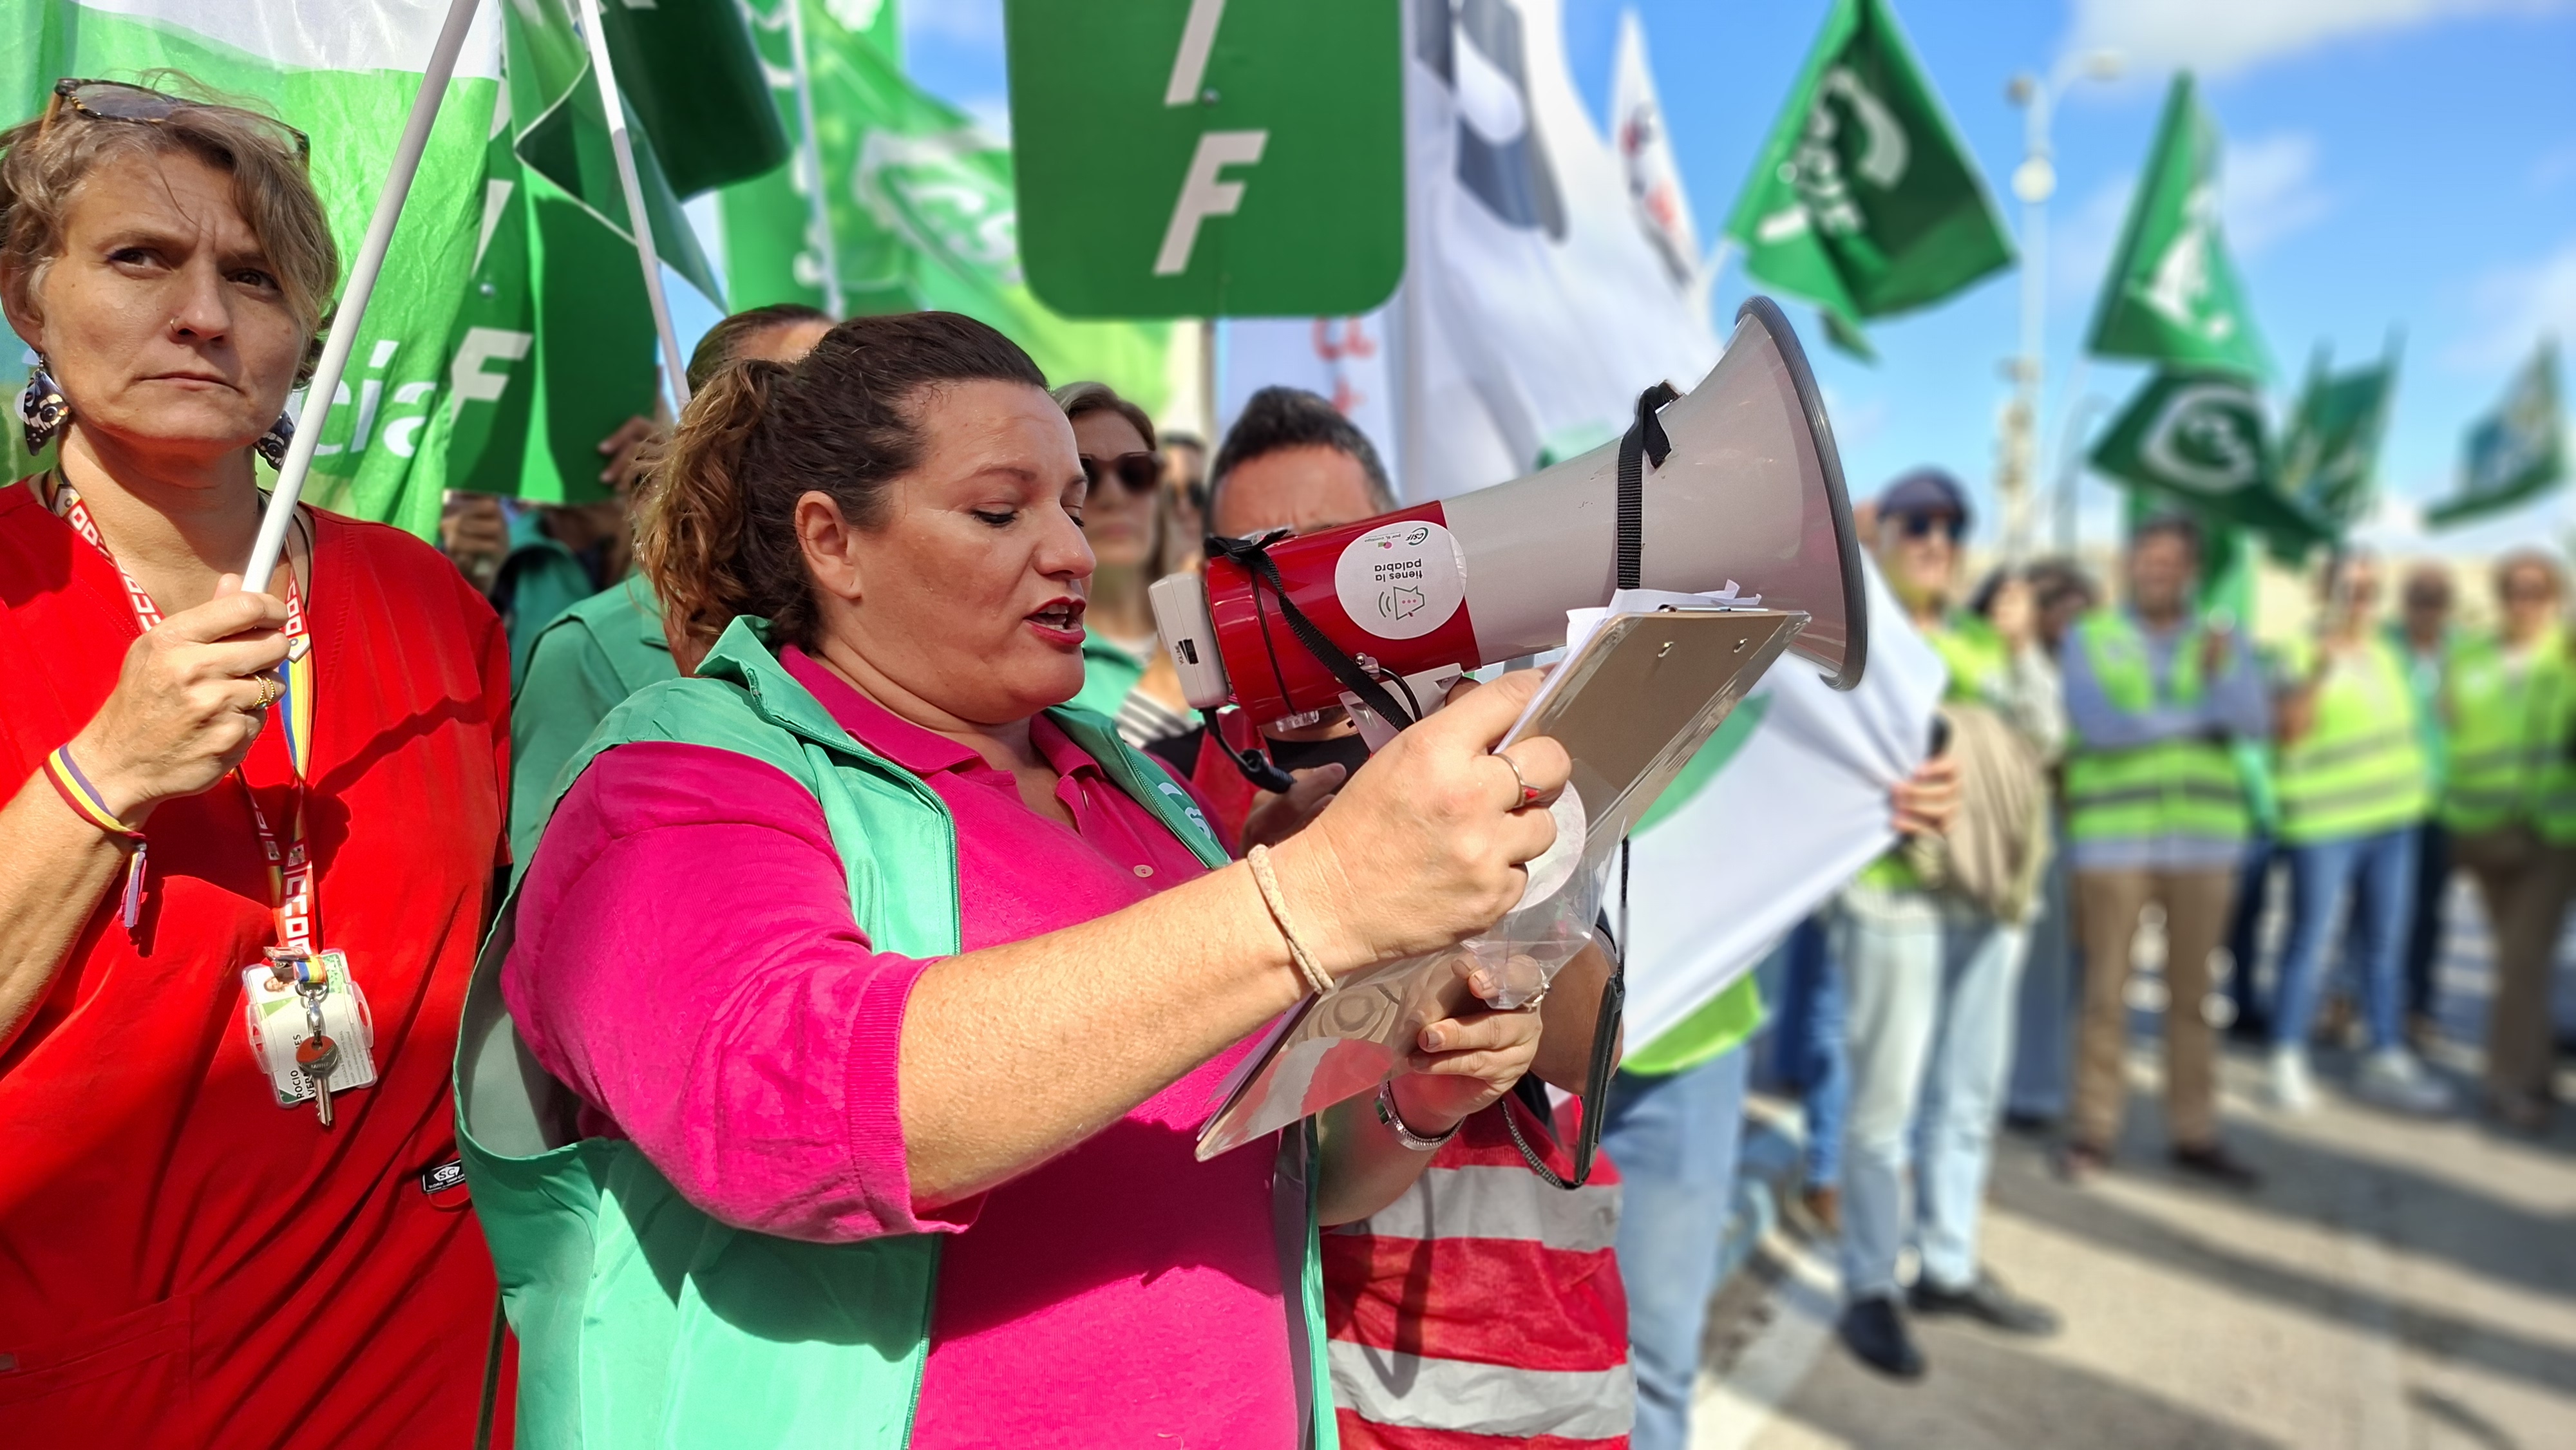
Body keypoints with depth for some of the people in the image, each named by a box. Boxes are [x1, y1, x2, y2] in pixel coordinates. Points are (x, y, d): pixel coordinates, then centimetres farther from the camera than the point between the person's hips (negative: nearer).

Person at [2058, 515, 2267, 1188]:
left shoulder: (2221, 640, 11)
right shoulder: (2088, 638, 2)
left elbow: (2255, 721, -5)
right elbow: (2097, 725, -13)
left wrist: (2220, 676, -25)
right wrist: (2199, 716, -6)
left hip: (2204, 838, 3)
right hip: (2112, 838, -3)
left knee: (2193, 993, 10)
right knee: (2106, 991, 1)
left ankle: (2194, 1133, 18)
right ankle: (2093, 1130, 9)